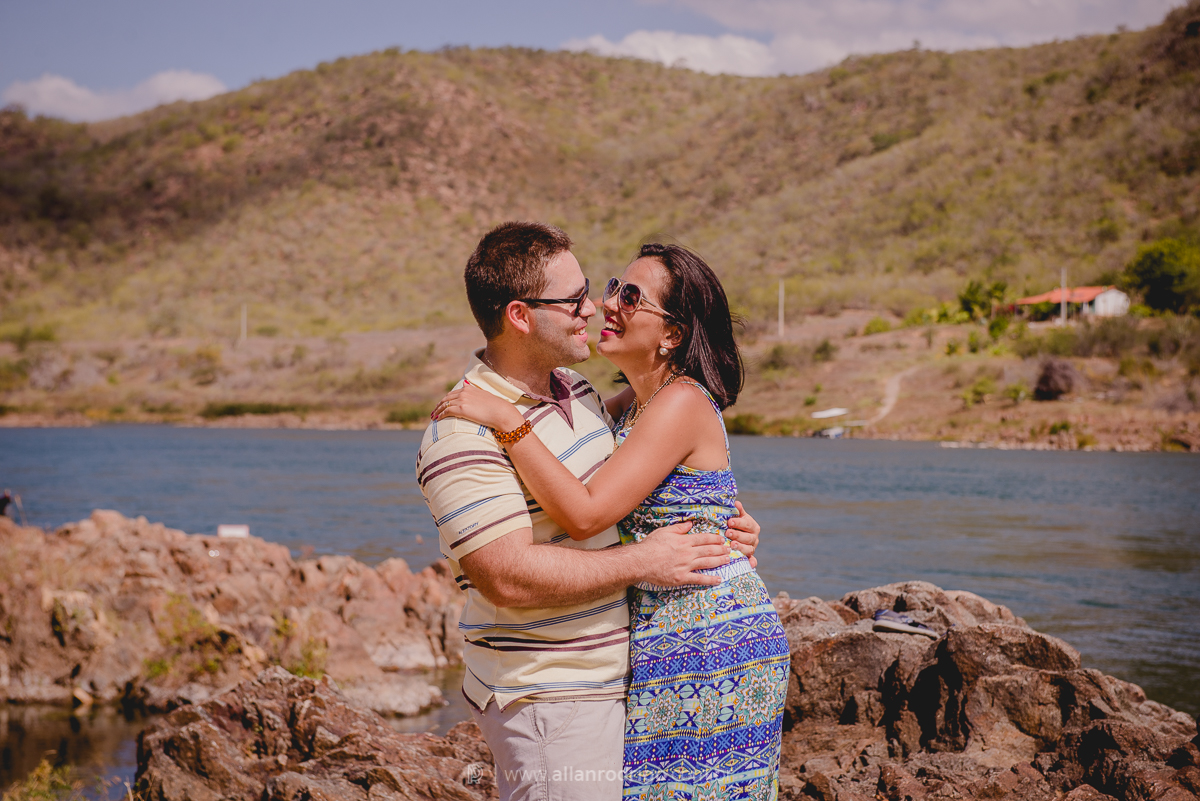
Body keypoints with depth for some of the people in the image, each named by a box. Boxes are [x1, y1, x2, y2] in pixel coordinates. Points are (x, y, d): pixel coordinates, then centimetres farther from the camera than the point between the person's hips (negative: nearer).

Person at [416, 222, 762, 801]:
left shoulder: (573, 389, 10)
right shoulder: (463, 438, -20)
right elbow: (510, 578, -26)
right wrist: (645, 561, -19)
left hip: (613, 683, 9)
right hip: (545, 703, -8)